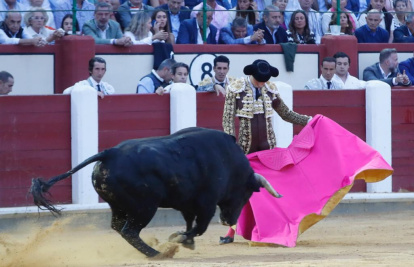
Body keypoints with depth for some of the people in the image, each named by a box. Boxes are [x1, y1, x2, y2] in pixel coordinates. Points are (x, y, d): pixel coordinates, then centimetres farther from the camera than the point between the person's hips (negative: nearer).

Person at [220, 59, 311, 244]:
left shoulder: (270, 89, 3)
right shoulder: (236, 88, -7)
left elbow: (286, 114, 16)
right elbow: (228, 120, -10)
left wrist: (308, 120, 6)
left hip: (268, 146, 2)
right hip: (245, 148, -2)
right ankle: (232, 232, 4)